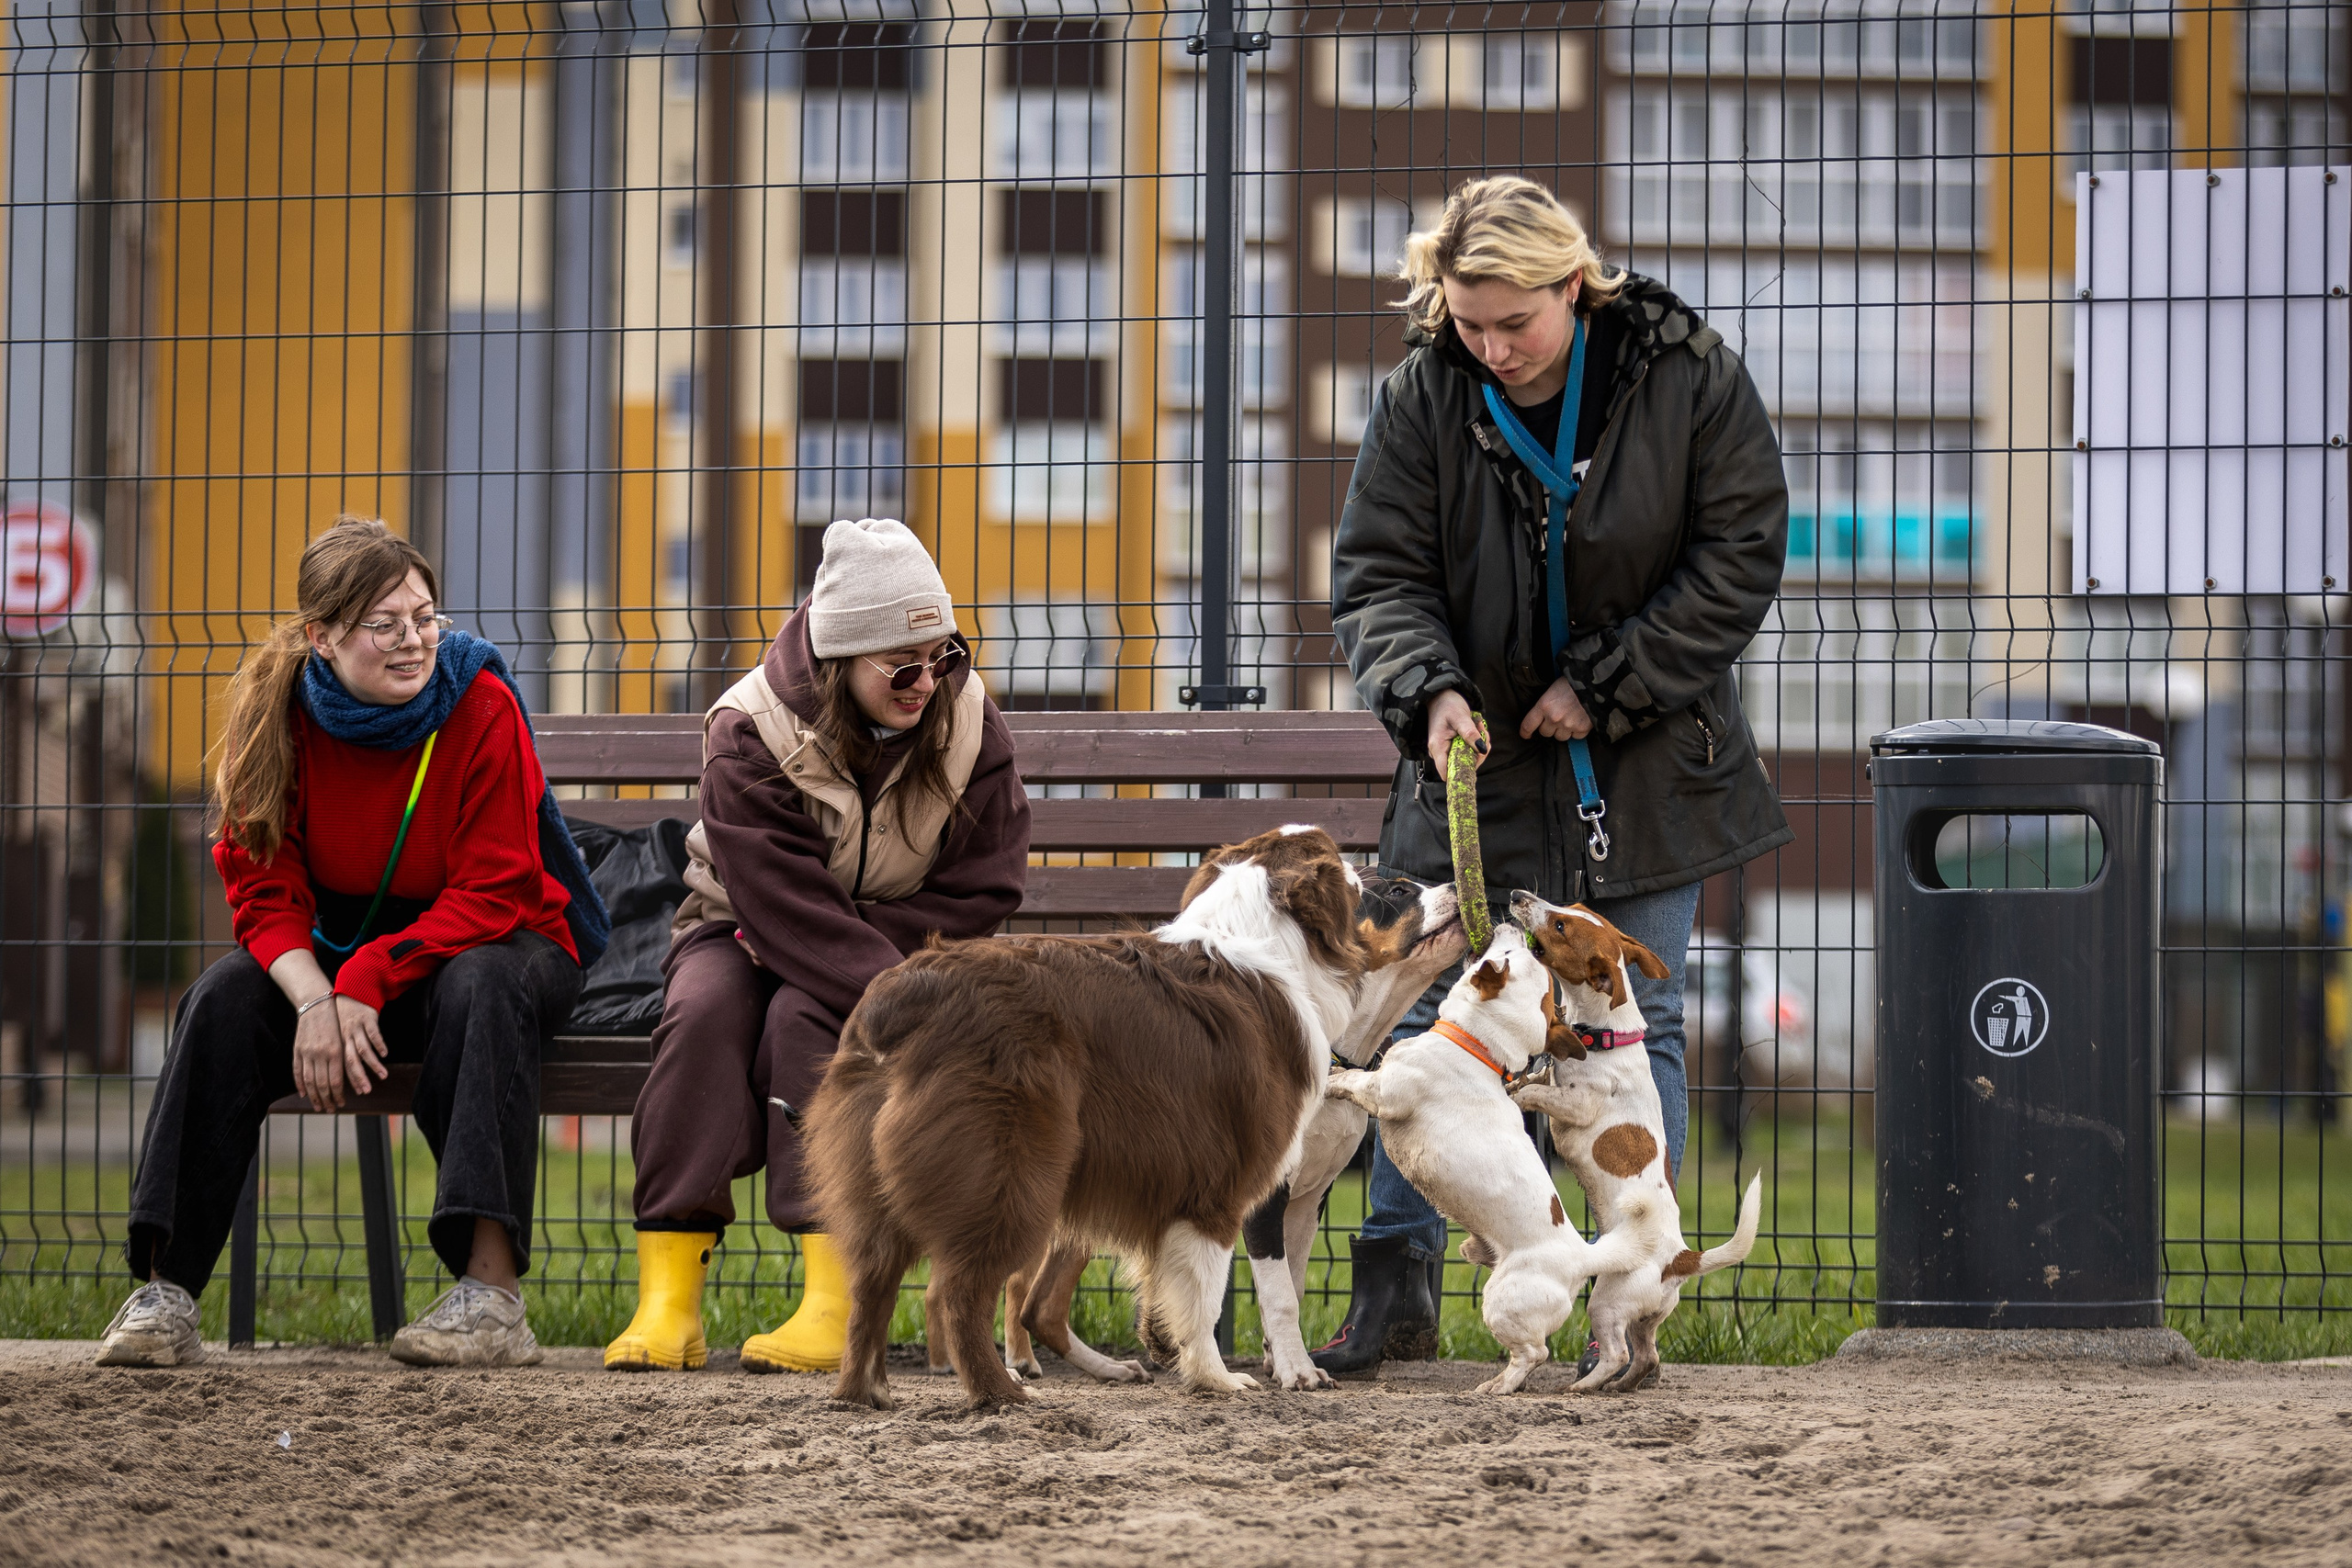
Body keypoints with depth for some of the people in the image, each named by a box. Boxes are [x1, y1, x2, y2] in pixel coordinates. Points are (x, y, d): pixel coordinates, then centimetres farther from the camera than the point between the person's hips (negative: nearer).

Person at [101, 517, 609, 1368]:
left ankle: (491, 1291, -44)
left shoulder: (480, 705, -18)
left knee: (479, 989, -37)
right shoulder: (278, 714, -10)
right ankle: (165, 1293, -25)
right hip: (340, 947, 3)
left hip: (493, 939, -3)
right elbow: (264, 891, -9)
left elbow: (492, 895, -20)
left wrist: (367, 982, -31)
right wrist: (315, 1000, -30)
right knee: (224, 1000, -24)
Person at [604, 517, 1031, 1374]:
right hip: (743, 928, 0)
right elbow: (785, 905, -26)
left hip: (897, 945, 0)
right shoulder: (751, 731, -18)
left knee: (802, 1017, -33)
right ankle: (668, 1300, -35)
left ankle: (836, 1303, -39)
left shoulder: (970, 727, -10)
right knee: (705, 1010, -33)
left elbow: (983, 893, -9)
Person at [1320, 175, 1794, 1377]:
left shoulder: (1688, 378, -11)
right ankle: (1395, 1288, 7)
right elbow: (1377, 573, -7)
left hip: (1644, 770, -1)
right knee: (1434, 1019, 1)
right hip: (1479, 765, 1)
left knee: (1634, 1028, 3)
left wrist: (1605, 687, -15)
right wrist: (1428, 689, -27)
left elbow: (1740, 557, -9)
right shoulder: (1419, 400, -8)